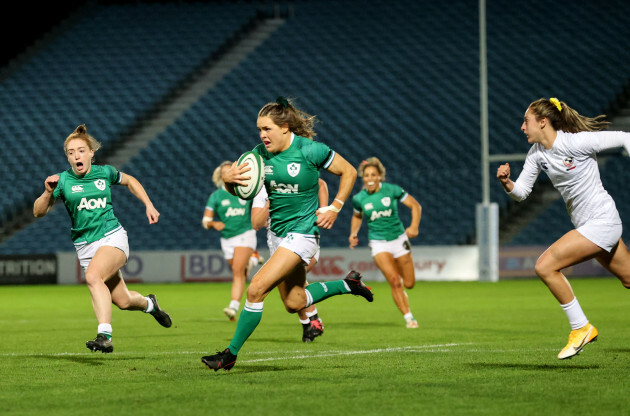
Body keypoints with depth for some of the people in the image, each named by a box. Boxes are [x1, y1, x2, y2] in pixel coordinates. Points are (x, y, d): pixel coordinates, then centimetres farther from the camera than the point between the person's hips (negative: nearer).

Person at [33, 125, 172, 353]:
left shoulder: (105, 172, 1)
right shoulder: (63, 180, -3)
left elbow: (129, 181, 22)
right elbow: (38, 212, -8)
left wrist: (149, 205, 15)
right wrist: (48, 192, -26)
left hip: (112, 237, -2)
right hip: (85, 246, 2)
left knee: (93, 276, -32)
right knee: (122, 301, 4)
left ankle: (104, 335, -37)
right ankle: (149, 304, 40)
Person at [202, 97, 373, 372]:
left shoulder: (310, 150, -15)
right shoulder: (261, 153, -1)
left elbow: (349, 172, -4)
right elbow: (237, 189, 5)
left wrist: (334, 209, -10)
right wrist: (228, 179, -18)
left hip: (302, 233, -7)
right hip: (278, 233, 7)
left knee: (256, 289, -18)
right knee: (294, 302, 15)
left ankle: (231, 354, -6)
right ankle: (348, 284, 37)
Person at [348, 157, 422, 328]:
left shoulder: (392, 190, -9)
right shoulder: (359, 198, -5)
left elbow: (415, 206, -1)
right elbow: (357, 216, 17)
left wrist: (414, 226, -14)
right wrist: (353, 233, 2)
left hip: (399, 238, 1)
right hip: (378, 243, -1)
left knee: (409, 284, 4)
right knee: (395, 282, -18)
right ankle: (408, 317, -7)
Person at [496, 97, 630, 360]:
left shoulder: (577, 142, -19)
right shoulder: (536, 153, 3)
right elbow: (521, 192, 4)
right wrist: (506, 183, -16)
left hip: (601, 222, -9)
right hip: (586, 225, 9)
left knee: (545, 266, -16)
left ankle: (581, 328, -6)